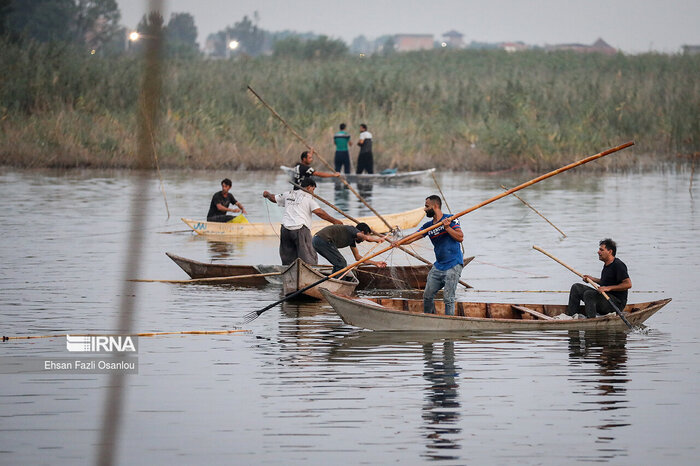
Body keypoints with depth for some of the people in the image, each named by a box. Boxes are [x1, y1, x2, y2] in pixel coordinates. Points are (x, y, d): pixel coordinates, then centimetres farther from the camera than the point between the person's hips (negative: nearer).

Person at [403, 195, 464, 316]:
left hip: (453, 265, -7)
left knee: (448, 298, -11)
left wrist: (447, 227, -22)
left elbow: (460, 238, -13)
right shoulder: (428, 226, 12)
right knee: (428, 295, 9)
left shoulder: (450, 219, -5)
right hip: (438, 265, 7)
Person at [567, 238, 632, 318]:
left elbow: (628, 284, -24)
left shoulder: (618, 265, -17)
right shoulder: (607, 264, 12)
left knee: (588, 294, -31)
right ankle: (571, 315, 1)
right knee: (576, 287, 7)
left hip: (617, 302, -10)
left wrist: (608, 288, -27)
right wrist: (592, 279, 16)